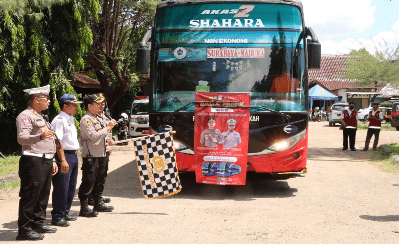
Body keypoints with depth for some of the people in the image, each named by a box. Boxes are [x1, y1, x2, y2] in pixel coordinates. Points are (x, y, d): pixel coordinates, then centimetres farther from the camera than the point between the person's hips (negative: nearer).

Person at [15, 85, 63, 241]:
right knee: (30, 196, -8)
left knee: (43, 195, 14)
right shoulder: (25, 116, -8)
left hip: (45, 162, 10)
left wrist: (51, 161, 26)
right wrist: (40, 136, -38)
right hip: (33, 162, -10)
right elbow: (21, 138, -22)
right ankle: (24, 229, -4)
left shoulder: (40, 117, 22)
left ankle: (38, 223, 24)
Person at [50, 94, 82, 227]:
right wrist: (63, 160, -24)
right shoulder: (59, 120, -12)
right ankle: (57, 217, 0)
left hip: (73, 155, 10)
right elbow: (57, 141, -19)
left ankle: (65, 212, 25)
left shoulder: (70, 120, 18)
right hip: (64, 156, -10)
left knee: (71, 187, 14)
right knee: (62, 188, -6)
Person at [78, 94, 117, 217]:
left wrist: (109, 126, 15)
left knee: (99, 180, 16)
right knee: (88, 182, -7)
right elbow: (92, 136, -22)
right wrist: (107, 128, -17)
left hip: (100, 154, 10)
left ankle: (98, 203, 26)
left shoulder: (96, 118, 19)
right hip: (90, 156, -10)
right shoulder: (86, 119, -12)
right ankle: (84, 208, -4)